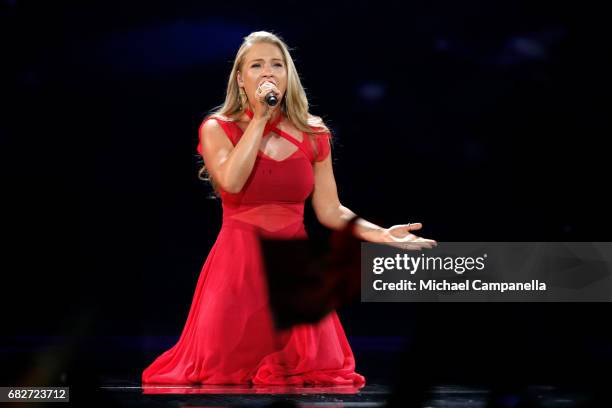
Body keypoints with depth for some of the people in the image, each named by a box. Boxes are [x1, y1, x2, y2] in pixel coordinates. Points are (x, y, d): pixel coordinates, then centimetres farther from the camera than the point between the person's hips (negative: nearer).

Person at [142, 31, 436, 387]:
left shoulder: (313, 134, 5)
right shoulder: (218, 128, -2)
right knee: (223, 374, -4)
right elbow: (232, 182, -23)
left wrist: (382, 235, -11)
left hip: (294, 265, 2)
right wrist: (259, 118, -16)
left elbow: (330, 211, 4)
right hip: (238, 265, -2)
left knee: (319, 375, -3)